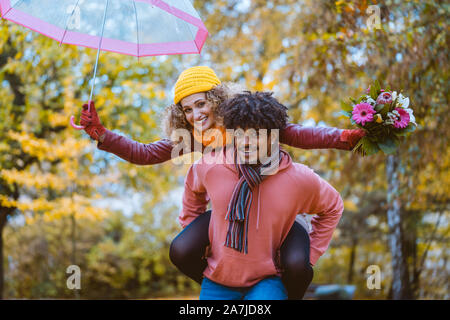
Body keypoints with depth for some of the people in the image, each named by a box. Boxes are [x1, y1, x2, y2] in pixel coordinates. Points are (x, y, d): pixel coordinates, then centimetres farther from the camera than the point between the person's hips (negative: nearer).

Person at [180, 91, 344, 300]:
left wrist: (309, 256, 5)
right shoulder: (211, 167, -11)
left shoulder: (299, 179, -13)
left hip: (266, 282, -2)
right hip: (216, 284, 2)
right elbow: (193, 187, 16)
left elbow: (333, 208, 9)